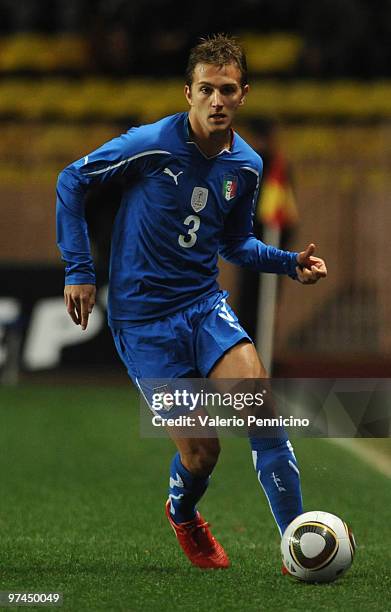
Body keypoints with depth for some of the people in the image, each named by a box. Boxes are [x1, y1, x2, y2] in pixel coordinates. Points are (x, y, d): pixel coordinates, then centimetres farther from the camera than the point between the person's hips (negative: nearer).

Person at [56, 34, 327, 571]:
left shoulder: (246, 165, 1)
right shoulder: (151, 145, -16)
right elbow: (72, 181, -4)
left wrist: (290, 263, 0)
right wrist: (79, 269, -6)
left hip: (205, 305, 4)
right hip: (143, 320, -4)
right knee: (201, 452, -4)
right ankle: (183, 514, 33)